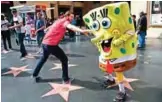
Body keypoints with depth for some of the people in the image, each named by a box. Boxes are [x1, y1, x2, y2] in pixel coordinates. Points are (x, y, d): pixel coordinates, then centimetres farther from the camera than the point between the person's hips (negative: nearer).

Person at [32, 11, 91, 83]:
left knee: (44, 58, 31)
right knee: (64, 59, 4)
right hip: (51, 44, -10)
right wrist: (82, 31, -51)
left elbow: (51, 27, 40)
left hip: (44, 43, 10)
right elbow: (70, 27, -34)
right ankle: (66, 79, 8)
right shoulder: (65, 21, -9)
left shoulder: (59, 20, 18)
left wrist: (46, 29, 62)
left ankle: (35, 75, 43)